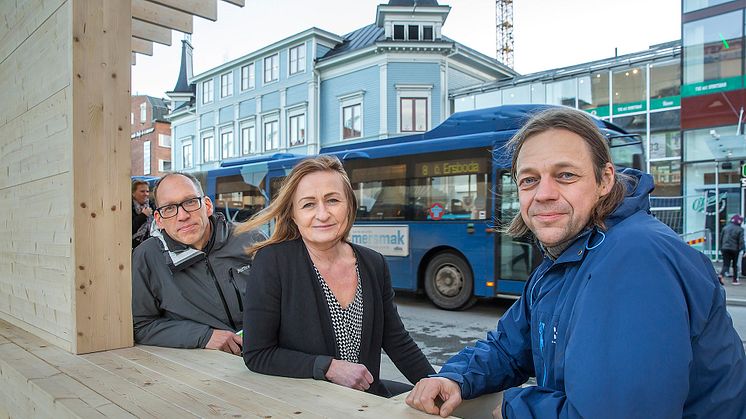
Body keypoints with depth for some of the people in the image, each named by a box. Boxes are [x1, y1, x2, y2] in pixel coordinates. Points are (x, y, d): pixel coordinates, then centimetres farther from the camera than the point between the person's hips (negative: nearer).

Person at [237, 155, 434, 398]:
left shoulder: (373, 264, -1)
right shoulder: (272, 261, -14)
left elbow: (397, 342, 7)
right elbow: (257, 355, -13)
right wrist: (330, 368, -18)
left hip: (366, 397, 5)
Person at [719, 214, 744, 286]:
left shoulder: (725, 228, 6)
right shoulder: (740, 229, -6)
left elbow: (721, 238, 10)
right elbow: (741, 241, -9)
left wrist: (721, 247, 15)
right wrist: (741, 249, -2)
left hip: (725, 248, 2)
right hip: (734, 249, -2)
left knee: (726, 264, 4)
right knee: (735, 265, 13)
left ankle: (721, 275, -21)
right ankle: (735, 280, 18)